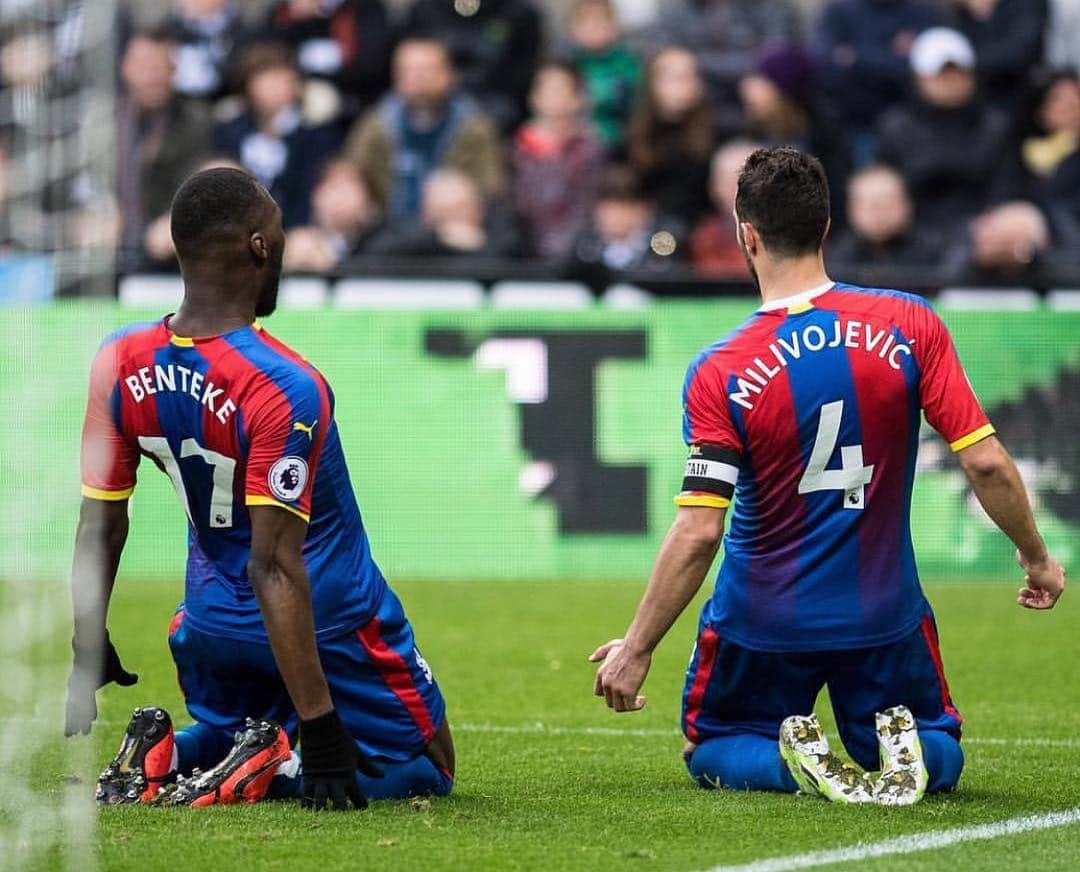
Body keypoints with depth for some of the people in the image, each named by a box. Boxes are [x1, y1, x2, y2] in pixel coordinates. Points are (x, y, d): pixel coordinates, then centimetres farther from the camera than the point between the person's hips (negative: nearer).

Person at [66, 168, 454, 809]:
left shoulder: (120, 364, -10)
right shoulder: (285, 388, -28)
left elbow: (100, 529, -2)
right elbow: (275, 568, -30)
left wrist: (89, 657, 11)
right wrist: (318, 721, -28)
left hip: (213, 626, 6)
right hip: (334, 625, -6)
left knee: (221, 737, 33)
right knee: (426, 770, 11)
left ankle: (163, 756, -2)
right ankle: (271, 772, -14)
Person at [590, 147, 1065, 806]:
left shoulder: (719, 373, -17)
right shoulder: (910, 326, -11)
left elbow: (697, 534, -20)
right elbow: (985, 462, -12)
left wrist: (637, 648, -11)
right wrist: (1036, 556, 5)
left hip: (763, 622, -2)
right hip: (885, 614, 2)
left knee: (713, 751, 23)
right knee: (941, 755, 24)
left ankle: (792, 760, -11)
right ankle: (908, 751, -12)